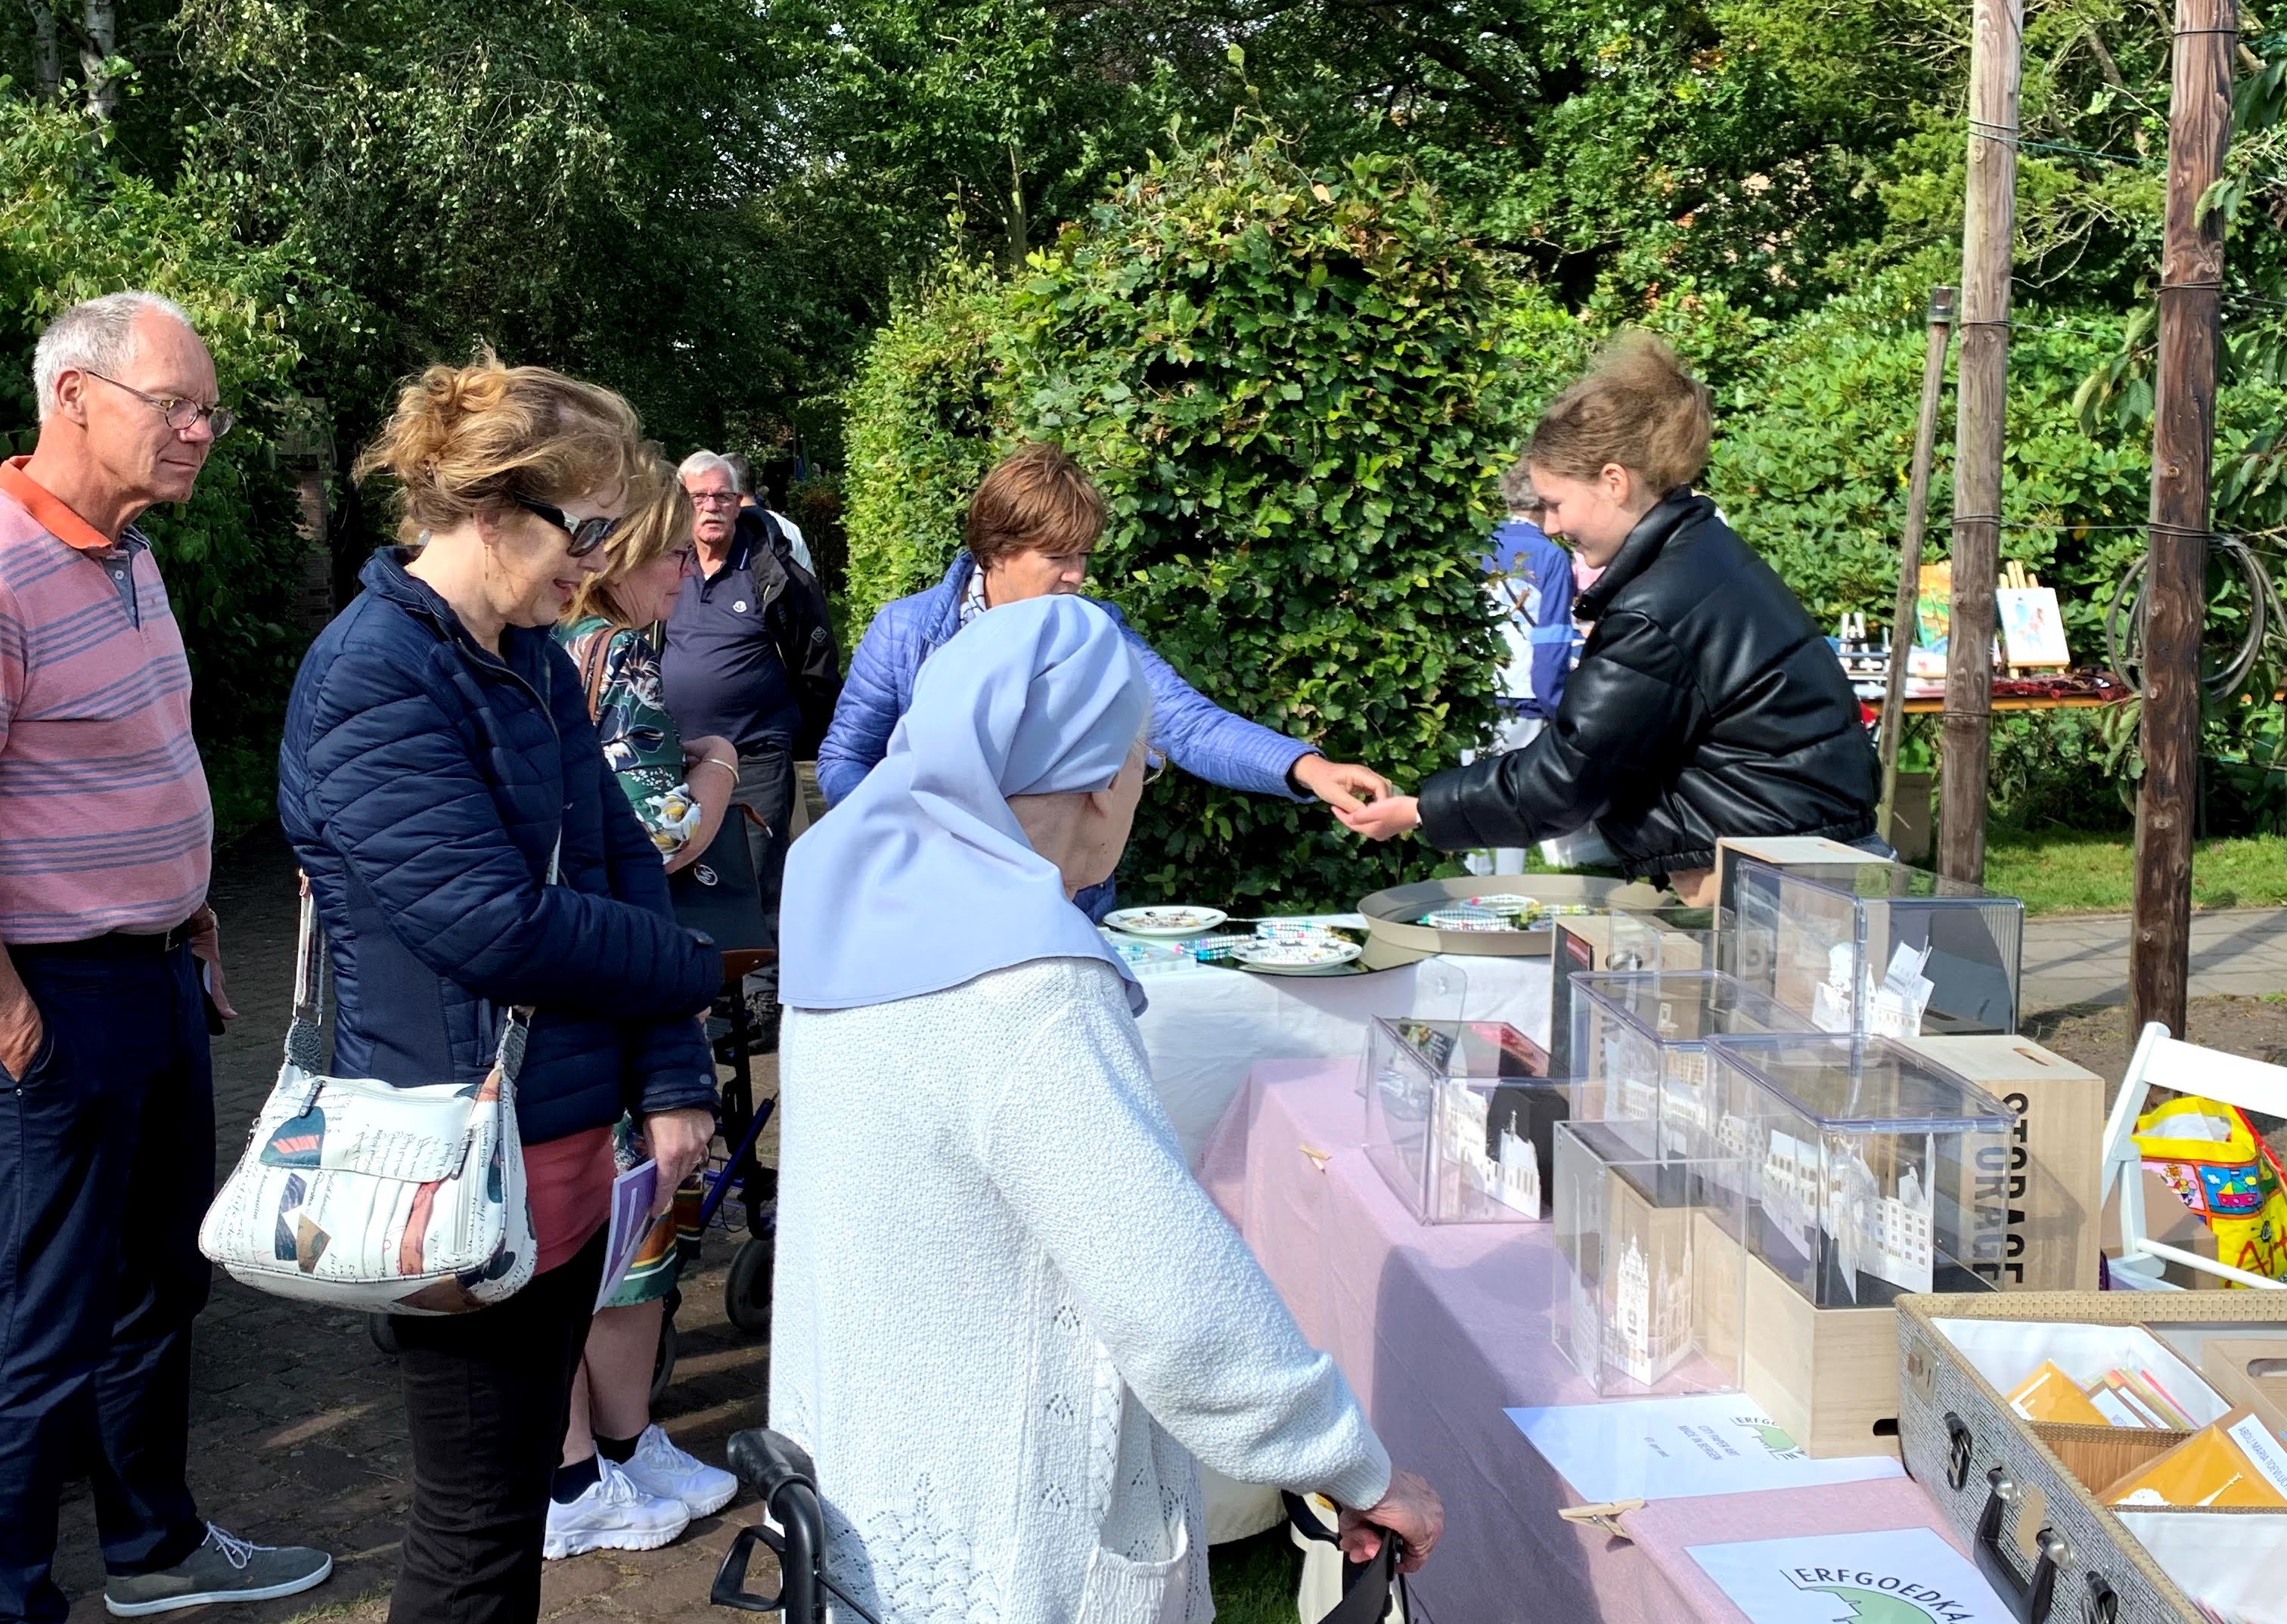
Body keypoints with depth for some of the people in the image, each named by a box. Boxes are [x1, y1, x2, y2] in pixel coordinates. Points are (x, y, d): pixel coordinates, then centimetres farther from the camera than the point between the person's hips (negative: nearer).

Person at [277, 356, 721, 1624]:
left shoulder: (536, 662, 9)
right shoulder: (374, 678, -19)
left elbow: (621, 863, 7)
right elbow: (498, 925, -24)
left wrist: (673, 1080, -4)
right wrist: (699, 971, -9)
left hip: (566, 1140, 9)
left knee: (524, 1476, 20)